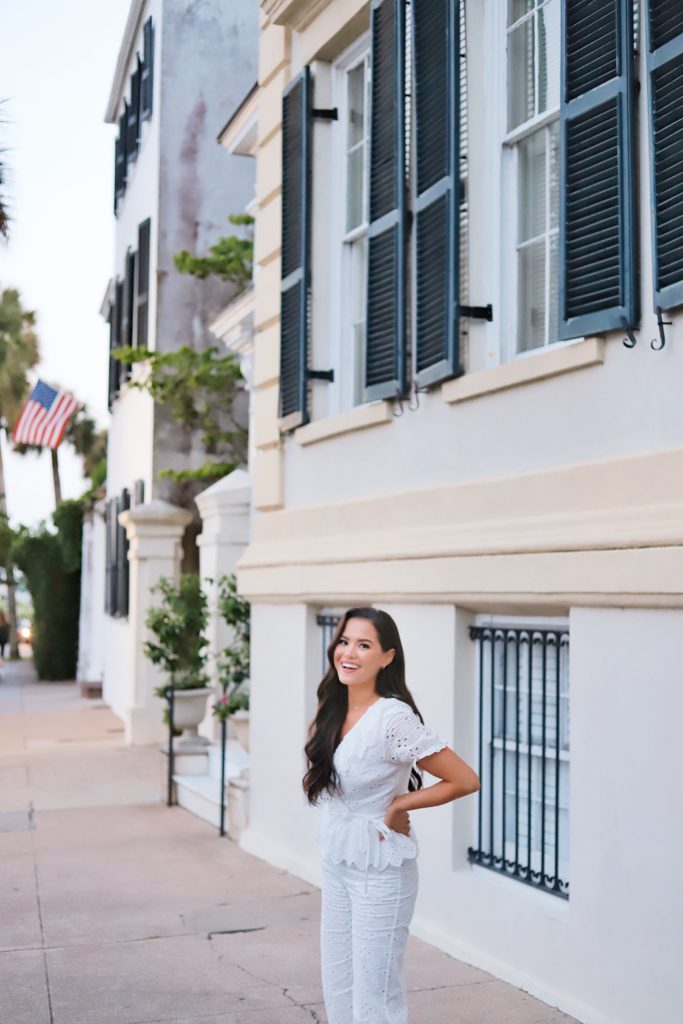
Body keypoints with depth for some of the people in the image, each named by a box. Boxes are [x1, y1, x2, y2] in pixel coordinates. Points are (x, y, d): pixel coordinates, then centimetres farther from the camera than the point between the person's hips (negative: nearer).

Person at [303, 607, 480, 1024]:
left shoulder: (393, 718, -22)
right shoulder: (333, 712, 2)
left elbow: (465, 781, -21)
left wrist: (398, 805, -12)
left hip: (380, 871, -8)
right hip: (336, 865, 8)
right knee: (338, 990, 16)